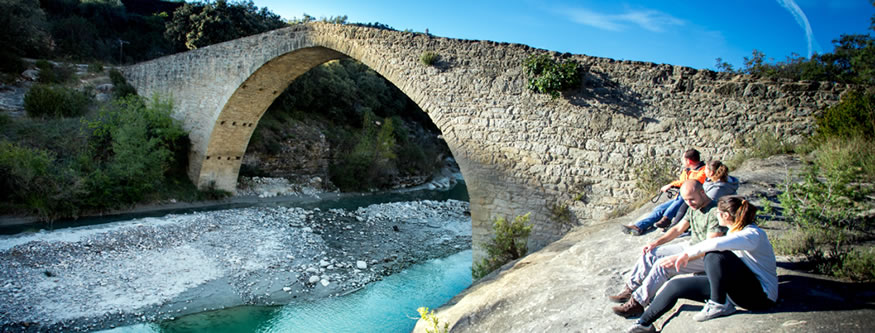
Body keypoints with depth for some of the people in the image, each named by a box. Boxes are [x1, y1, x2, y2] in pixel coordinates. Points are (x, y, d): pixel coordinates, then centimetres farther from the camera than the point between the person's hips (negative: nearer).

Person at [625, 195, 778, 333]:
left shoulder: (753, 235, -22)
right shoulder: (735, 231, 9)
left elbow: (717, 244, -40)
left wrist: (687, 253, -28)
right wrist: (681, 258, 17)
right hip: (739, 288, 9)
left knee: (716, 255, -33)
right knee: (675, 286, 2)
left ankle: (720, 305, -17)